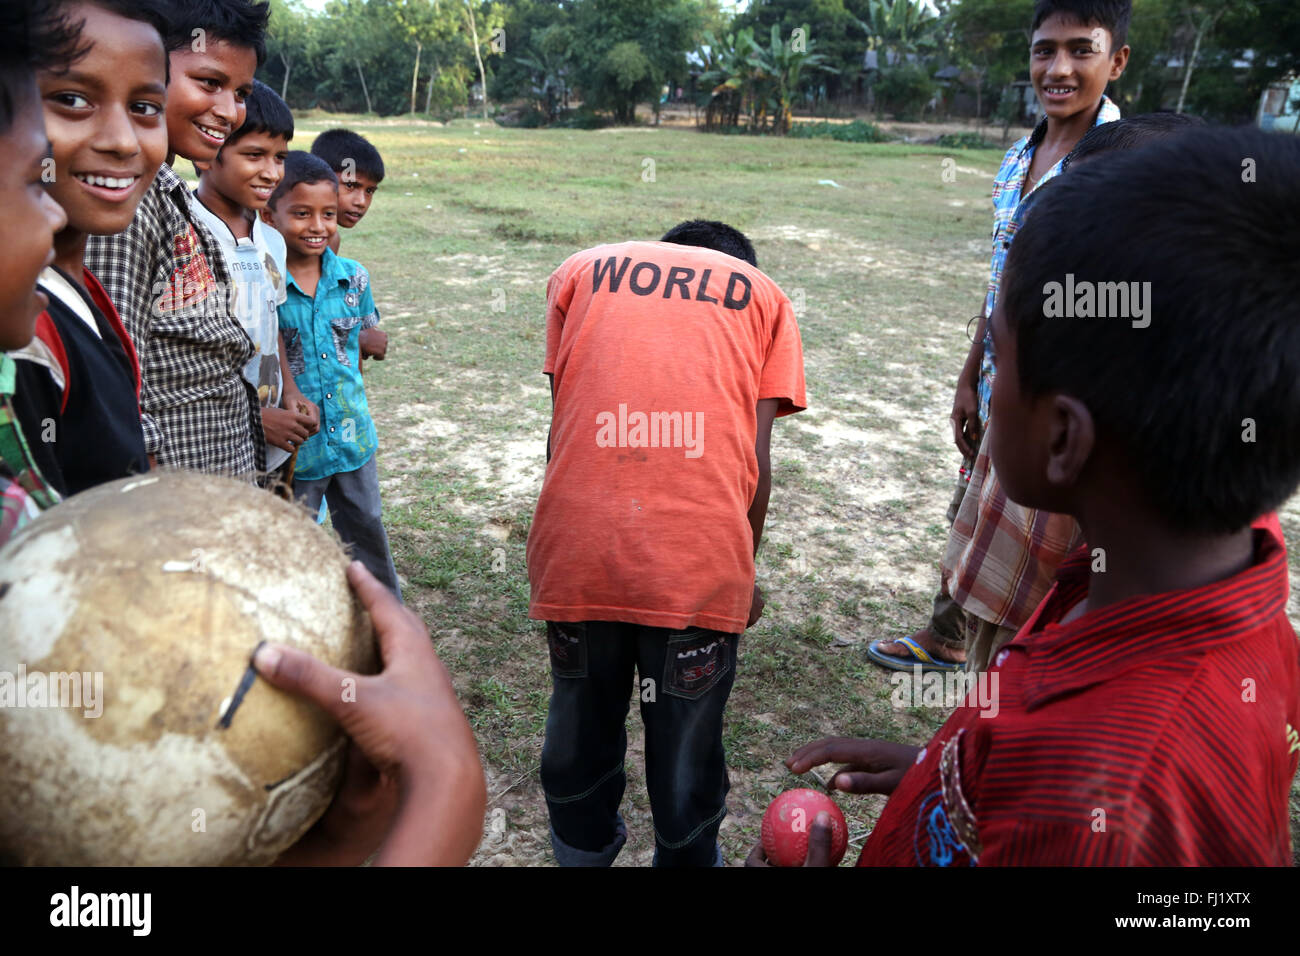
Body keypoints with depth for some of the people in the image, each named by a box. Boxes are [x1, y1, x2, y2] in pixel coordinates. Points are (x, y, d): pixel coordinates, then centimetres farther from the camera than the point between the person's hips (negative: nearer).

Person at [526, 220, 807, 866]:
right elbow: (756, 454, 7)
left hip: (578, 553, 2)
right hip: (701, 566, -2)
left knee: (580, 730, 25)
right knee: (686, 748, 17)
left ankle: (584, 849, 48)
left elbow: (561, 426, 13)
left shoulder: (581, 269, 18)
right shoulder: (762, 293, 15)